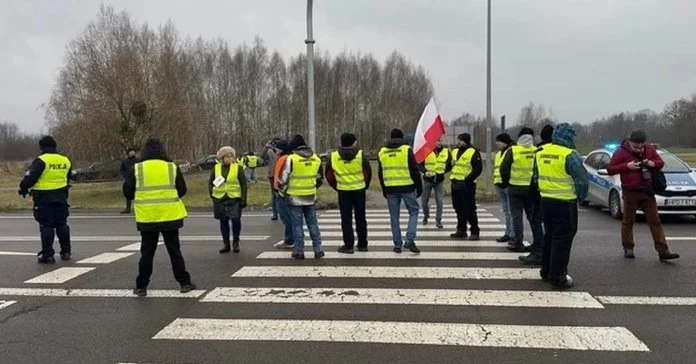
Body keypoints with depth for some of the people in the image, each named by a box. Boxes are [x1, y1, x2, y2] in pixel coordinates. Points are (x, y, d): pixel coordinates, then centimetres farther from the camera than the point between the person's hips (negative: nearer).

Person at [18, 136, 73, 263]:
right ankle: (66, 251, 17)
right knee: (62, 224, 14)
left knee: (46, 226, 0)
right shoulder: (65, 161, 7)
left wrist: (23, 189, -1)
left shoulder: (41, 161, -12)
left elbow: (30, 177, -16)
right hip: (61, 196, 5)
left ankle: (48, 254, 2)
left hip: (44, 197, -5)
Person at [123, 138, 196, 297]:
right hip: (170, 216, 0)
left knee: (147, 252, 11)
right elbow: (182, 191, 2)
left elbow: (128, 193, 1)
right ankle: (184, 282, 15)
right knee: (174, 250, 11)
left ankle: (141, 286, 15)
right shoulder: (172, 167, -4)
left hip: (147, 218, 0)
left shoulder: (137, 169, -3)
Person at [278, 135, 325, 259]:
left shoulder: (291, 159, -12)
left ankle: (299, 251, 10)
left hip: (295, 198, -4)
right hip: (310, 197, 4)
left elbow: (283, 179, -10)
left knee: (297, 225, 5)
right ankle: (318, 250, 14)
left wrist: (282, 193, 6)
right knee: (313, 223, 13)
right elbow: (320, 179, 13)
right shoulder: (316, 158, 4)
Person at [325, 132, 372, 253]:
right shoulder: (360, 155, -7)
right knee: (360, 218, 13)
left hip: (343, 191, -1)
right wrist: (365, 185, 12)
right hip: (359, 190, 1)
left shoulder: (333, 156, -3)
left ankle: (348, 245, 6)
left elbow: (329, 175, 3)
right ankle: (362, 244, 20)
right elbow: (368, 172, -3)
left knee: (346, 219, 7)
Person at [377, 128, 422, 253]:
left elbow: (380, 173, 15)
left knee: (394, 216, 10)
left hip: (390, 188, 3)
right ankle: (410, 240, -3)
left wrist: (384, 190, 23)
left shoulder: (382, 152, 10)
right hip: (407, 187, -3)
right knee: (413, 212, 10)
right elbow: (415, 170, -5)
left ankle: (397, 244, 12)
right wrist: (419, 187, 3)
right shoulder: (407, 149, -4)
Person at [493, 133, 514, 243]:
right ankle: (508, 233, 20)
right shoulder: (499, 154, 20)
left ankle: (513, 235, -3)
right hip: (500, 185, 9)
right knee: (506, 211, 14)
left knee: (511, 211, -7)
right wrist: (496, 182, 20)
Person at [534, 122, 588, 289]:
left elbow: (536, 176, 13)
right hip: (565, 204, -7)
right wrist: (580, 197, 3)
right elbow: (581, 180, -14)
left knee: (549, 236, 19)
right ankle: (557, 276, 5)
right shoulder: (570, 155, -15)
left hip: (545, 201, 7)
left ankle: (546, 271, 28)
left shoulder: (541, 152, 5)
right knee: (562, 239, 1)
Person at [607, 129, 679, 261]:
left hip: (647, 191, 4)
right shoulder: (621, 152, -6)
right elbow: (610, 170, -6)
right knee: (628, 221, 6)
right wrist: (626, 166, -19)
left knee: (655, 221, 2)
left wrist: (653, 163, -8)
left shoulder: (649, 149, 6)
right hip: (630, 192, -3)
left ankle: (663, 251, 2)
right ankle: (628, 249, 17)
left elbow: (661, 162, 15)